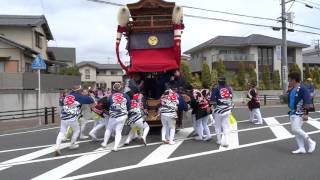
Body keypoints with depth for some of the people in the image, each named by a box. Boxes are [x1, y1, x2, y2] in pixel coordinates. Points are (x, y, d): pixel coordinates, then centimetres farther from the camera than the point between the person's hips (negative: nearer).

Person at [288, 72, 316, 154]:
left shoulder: (302, 89, -14)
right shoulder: (292, 90, 11)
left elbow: (307, 102, -17)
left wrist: (306, 114, -20)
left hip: (299, 113, -9)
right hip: (293, 113, 9)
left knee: (296, 129, -14)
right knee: (295, 130, 8)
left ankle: (311, 142, 5)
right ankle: (301, 148, 16)